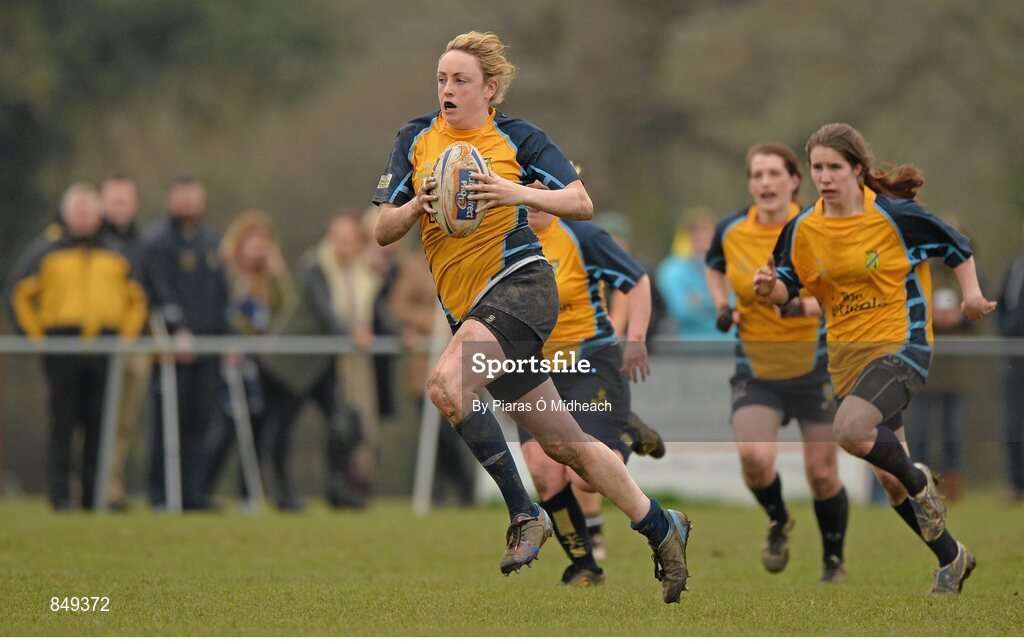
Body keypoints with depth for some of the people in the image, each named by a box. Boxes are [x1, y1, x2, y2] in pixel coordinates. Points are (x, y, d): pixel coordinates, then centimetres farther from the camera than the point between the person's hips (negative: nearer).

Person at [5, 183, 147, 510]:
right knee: (63, 422, -4)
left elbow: (137, 298, 21)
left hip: (106, 347, 2)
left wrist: (128, 335, 8)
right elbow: (18, 292, 7)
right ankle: (60, 492, 0)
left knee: (101, 423, -1)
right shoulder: (45, 249, 6)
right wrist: (35, 333, -1)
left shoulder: (115, 252, 15)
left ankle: (95, 492, 5)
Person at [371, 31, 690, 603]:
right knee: (563, 442, 7)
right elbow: (383, 231, 9)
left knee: (447, 384, -31)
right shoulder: (417, 139, 10)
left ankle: (524, 513, -20)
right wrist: (417, 205, -12)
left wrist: (518, 193, -16)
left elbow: (582, 204, -1)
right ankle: (661, 527, 22)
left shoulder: (517, 137, 0)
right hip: (467, 309, 5)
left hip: (519, 283, -5)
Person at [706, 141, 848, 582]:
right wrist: (722, 306, 3)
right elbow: (715, 268, 21)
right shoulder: (730, 231, -1)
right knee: (753, 455, -22)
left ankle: (834, 562, 24)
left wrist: (809, 305, -28)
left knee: (821, 471, 1)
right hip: (756, 368, 2)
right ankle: (778, 522, 10)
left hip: (814, 363, -1)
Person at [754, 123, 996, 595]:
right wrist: (770, 286, -13)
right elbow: (788, 286, 9)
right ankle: (950, 557, 28)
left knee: (850, 431, -31)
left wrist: (971, 292, -10)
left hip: (901, 346, -6)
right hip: (846, 356, 6)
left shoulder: (894, 216, -11)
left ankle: (918, 482, -1)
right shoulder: (803, 229, 0)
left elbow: (955, 244, 2)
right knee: (886, 477, 8)